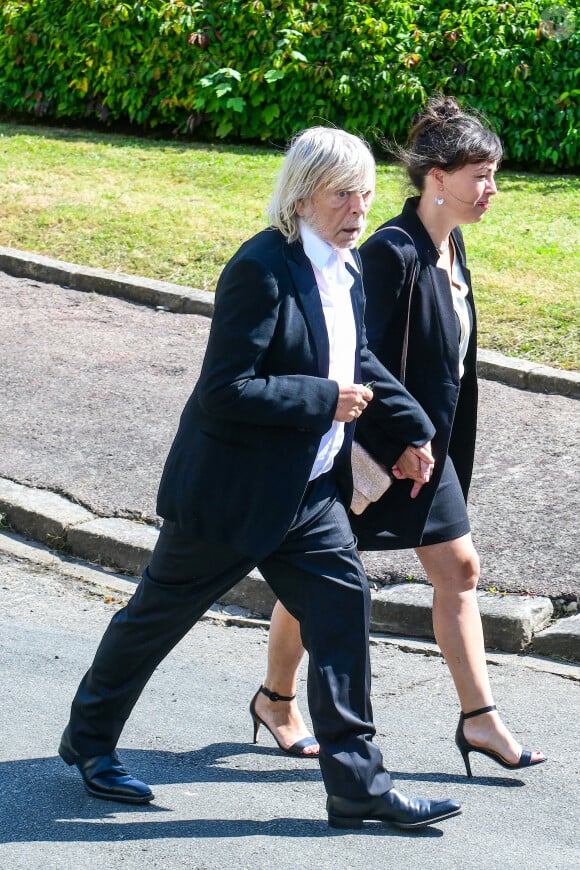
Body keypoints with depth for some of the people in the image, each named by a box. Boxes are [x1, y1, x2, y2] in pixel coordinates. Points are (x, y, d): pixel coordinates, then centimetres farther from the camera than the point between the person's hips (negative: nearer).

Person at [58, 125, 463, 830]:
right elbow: (226, 390, -25)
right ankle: (89, 739, 31)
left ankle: (358, 785, 9)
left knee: (343, 610, 1)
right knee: (158, 614, 10)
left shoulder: (346, 268, 6)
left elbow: (358, 362, 23)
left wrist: (410, 429, 17)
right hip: (230, 489, -8)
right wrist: (324, 400, -22)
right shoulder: (260, 269, -22)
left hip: (310, 491, 8)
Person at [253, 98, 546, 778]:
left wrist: (431, 446, 17)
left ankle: (479, 720, 14)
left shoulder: (449, 245, 5)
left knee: (458, 569, 8)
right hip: (373, 447, -9)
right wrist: (362, 455, -23)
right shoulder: (392, 251, -23)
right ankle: (277, 700, 27)